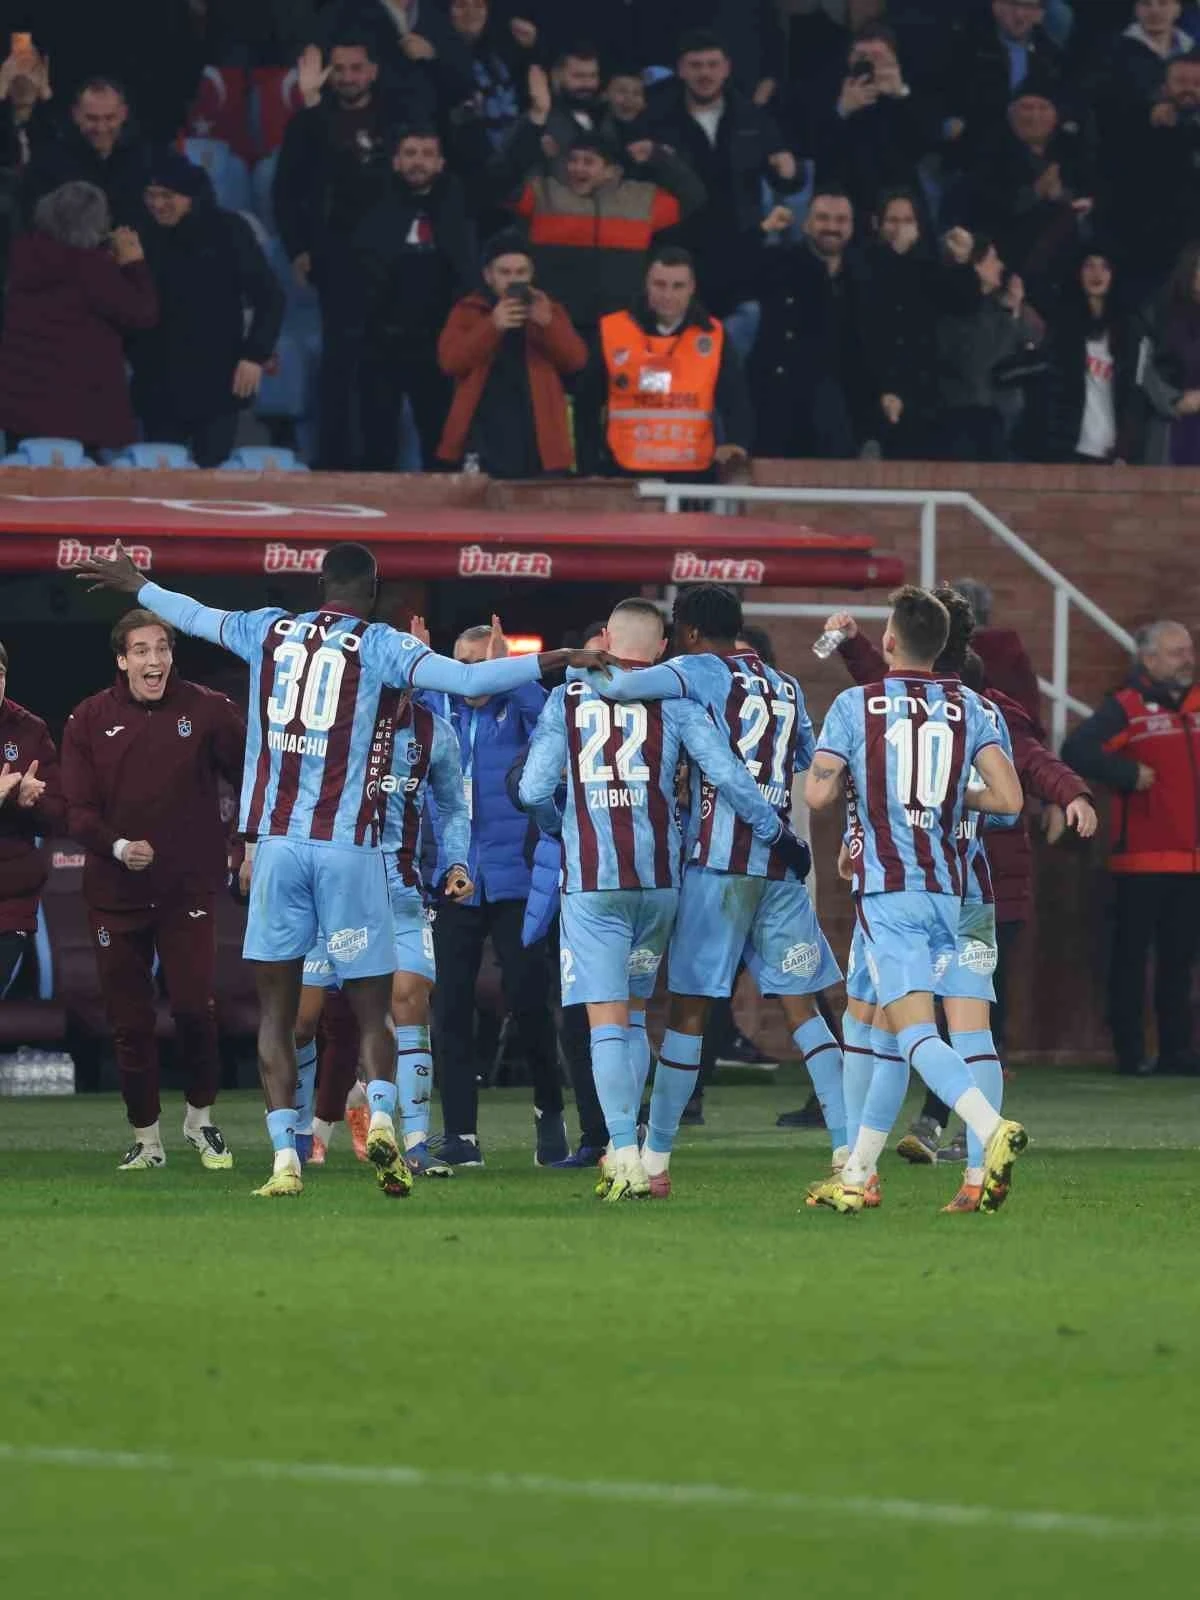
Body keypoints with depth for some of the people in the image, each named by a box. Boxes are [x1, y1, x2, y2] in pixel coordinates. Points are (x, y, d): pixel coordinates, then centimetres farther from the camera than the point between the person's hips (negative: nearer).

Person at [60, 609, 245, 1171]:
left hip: (188, 889, -2)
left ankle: (200, 1119, 13)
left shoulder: (207, 710, -2)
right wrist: (118, 846, -17)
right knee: (129, 1021, 5)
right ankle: (146, 1138, 17)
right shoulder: (89, 720, 2)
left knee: (194, 1007, -10)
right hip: (116, 893, 2)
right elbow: (77, 809, 0)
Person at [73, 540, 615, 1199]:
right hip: (348, 848, -2)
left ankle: (285, 1159, -3)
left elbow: (194, 616, 27)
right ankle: (380, 1117, -19)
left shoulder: (270, 631, 9)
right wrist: (555, 660, -7)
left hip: (277, 843, 2)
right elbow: (469, 679, -14)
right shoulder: (379, 645, -2)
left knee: (275, 1011, 8)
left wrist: (134, 584, 45)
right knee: (372, 1010, 6)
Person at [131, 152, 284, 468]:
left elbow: (269, 296, -2)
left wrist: (255, 355, -10)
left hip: (217, 382, -3)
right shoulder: (144, 237, 6)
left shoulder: (227, 231, -2)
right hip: (159, 386, 3)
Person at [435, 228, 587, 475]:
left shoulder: (549, 310, 15)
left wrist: (547, 323, -14)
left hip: (540, 445, 1)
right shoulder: (467, 312, 10)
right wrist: (492, 326, -17)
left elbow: (577, 360, 3)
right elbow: (449, 361, -5)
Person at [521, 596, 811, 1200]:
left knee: (607, 1022, -3)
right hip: (657, 877, 1)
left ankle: (625, 1156, -17)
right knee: (635, 1013, 16)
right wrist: (774, 832, 9)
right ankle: (652, 1159, 15)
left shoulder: (567, 699, 5)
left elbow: (533, 790, 0)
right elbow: (726, 775, -5)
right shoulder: (673, 701, 4)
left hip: (589, 879, -1)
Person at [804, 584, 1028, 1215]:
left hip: (886, 889, -5)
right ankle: (855, 1176, 20)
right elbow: (1008, 797, -1)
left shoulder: (855, 705, -4)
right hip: (946, 889, 5)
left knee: (912, 1029, -13)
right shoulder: (967, 706, 6)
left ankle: (992, 1128, -37)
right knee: (893, 1033, 14)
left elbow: (817, 792, -10)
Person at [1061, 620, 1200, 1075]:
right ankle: (1129, 1051, 3)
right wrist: (1127, 774, -17)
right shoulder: (1125, 707, -7)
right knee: (1132, 957, -1)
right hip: (1142, 863, -6)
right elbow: (1076, 750, -19)